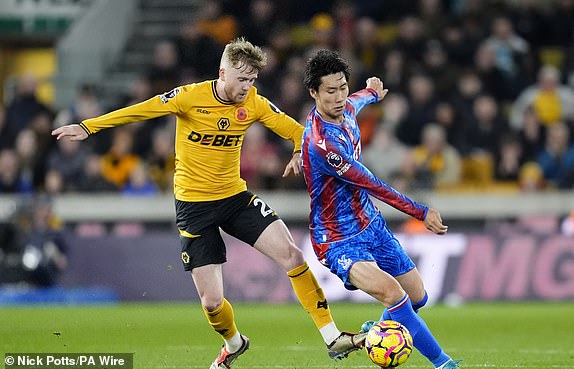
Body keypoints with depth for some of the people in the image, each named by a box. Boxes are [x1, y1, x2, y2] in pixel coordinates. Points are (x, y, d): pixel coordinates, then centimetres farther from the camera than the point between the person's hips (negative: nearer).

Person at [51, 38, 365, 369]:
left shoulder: (254, 103, -4)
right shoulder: (191, 97, -14)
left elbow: (296, 131, 3)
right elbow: (140, 111, -7)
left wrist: (300, 153, -20)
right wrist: (87, 128, -5)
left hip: (235, 196, 3)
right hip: (194, 205, -3)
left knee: (291, 255, -16)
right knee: (212, 301, -4)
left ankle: (333, 338, -10)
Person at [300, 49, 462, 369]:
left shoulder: (345, 109, -2)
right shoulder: (321, 142, -29)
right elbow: (373, 186, -24)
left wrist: (372, 93, 48)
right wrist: (422, 213, -18)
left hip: (371, 223, 9)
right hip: (339, 240, -9)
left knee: (417, 297, 13)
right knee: (391, 293, -31)